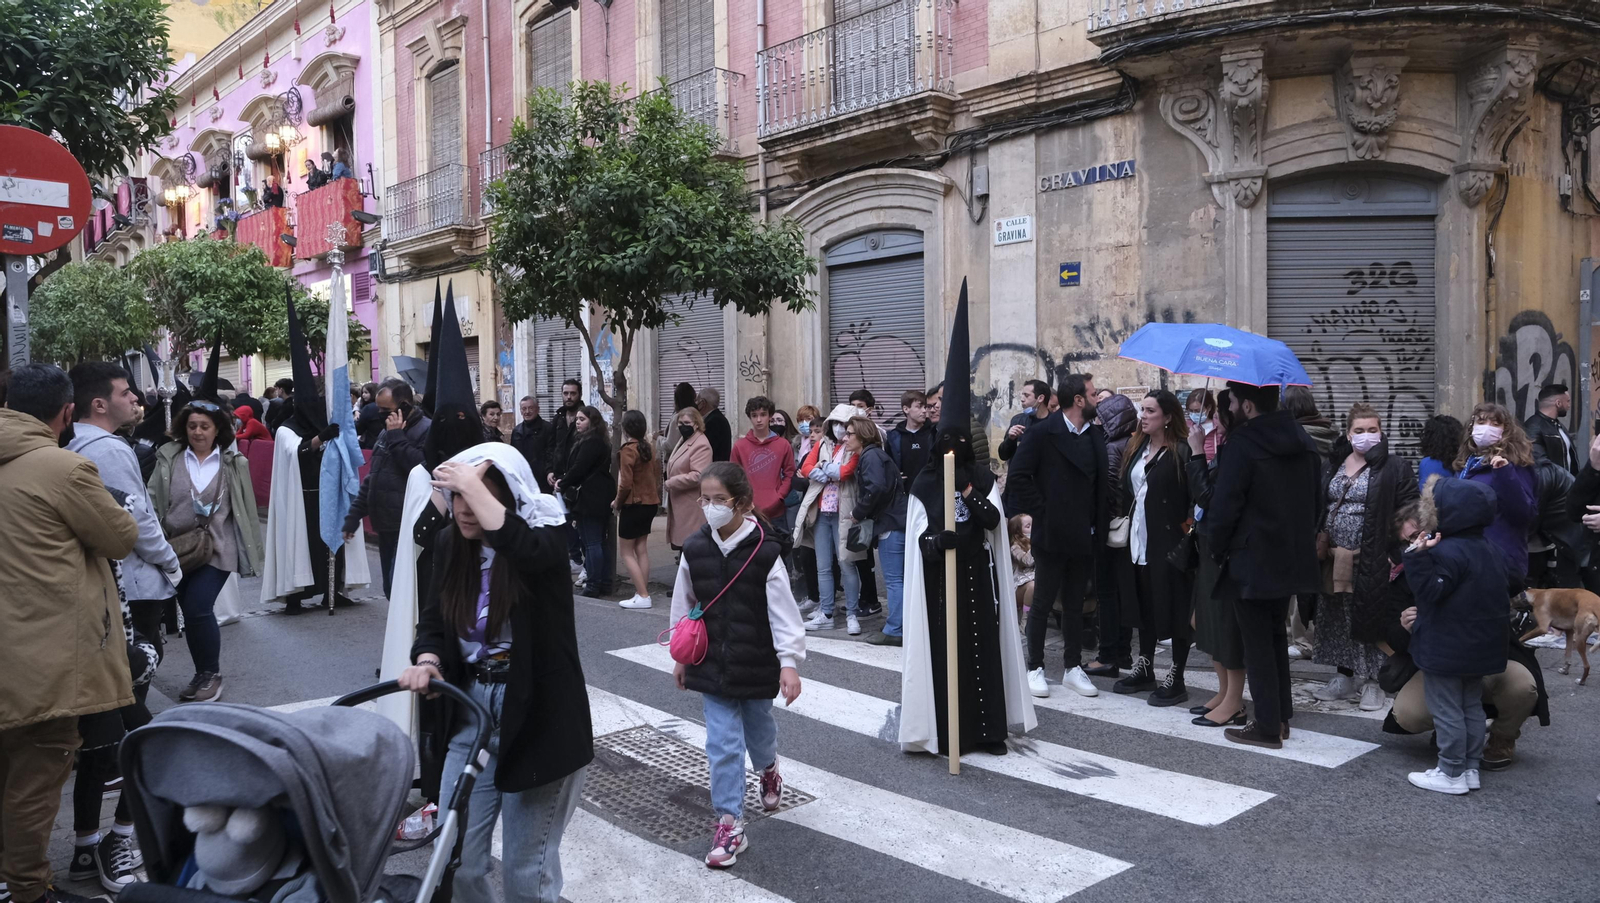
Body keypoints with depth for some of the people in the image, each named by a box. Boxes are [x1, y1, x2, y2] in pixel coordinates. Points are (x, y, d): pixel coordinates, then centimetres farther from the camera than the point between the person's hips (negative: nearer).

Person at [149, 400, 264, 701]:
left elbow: (246, 510, 4)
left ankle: (211, 674, 4)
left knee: (198, 609, -14)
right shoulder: (168, 458, 3)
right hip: (178, 548, 3)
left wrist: (252, 551, 4)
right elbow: (153, 501, 3)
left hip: (216, 549, -2)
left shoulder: (233, 463, 2)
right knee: (192, 612, 9)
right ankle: (204, 675, 24)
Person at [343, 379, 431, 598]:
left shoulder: (427, 430, -11)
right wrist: (355, 513, 21)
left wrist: (397, 438, -17)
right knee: (391, 590, 12)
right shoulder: (386, 432, 19)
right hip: (386, 526, 9)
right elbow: (373, 477, 25)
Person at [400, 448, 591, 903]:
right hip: (471, 712, 5)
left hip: (538, 716, -5)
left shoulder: (544, 537, -15)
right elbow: (434, 618, 4)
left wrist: (474, 484, -33)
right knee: (456, 858, 9)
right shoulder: (451, 545, 3)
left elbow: (520, 546, -39)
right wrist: (426, 662, -16)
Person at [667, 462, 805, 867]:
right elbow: (683, 607, 5)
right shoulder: (694, 550, -7)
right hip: (712, 663, 2)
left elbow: (783, 610, -16)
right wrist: (681, 657, 11)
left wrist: (789, 662, -20)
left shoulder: (765, 552, -17)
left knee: (758, 728, 20)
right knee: (722, 743, 1)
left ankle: (769, 770, 53)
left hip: (756, 663, -1)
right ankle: (730, 824, 10)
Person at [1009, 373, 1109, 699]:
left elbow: (1103, 481, 11)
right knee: (1042, 604, 5)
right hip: (1052, 535, -5)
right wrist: (1040, 514, -14)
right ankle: (1035, 668, 16)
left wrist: (1100, 525, 2)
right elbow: (1018, 476, -14)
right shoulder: (1043, 433, -10)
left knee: (1075, 605, 14)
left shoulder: (1096, 435, 7)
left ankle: (1073, 667, 23)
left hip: (1085, 536, 5)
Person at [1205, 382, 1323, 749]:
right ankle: (1281, 716, 26)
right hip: (1291, 557, 8)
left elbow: (1224, 506, -18)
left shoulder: (1242, 444, -18)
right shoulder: (1303, 443, 7)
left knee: (1258, 644, 2)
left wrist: (1218, 549, -3)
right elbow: (1315, 501, 14)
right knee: (1276, 637, 19)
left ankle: (1267, 726, 8)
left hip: (1251, 562, -7)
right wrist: (1301, 539, 20)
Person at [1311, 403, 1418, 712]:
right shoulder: (1334, 464, 10)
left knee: (1369, 616, -1)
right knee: (1338, 617, 10)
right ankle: (1345, 676, 22)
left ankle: (1372, 681, 11)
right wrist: (1322, 545, 5)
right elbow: (1320, 507, 14)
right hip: (1336, 558, 5)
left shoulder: (1395, 468, -4)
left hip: (1372, 560, -5)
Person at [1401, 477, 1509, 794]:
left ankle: (1451, 773, 4)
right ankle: (1471, 768, 22)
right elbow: (1505, 585, 21)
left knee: (1447, 710, -1)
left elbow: (1430, 591, -26)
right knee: (1472, 707, 16)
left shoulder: (1447, 551, -22)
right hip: (1479, 645, 9)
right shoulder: (1486, 549, 9)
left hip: (1445, 649, -9)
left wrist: (1418, 557, -33)